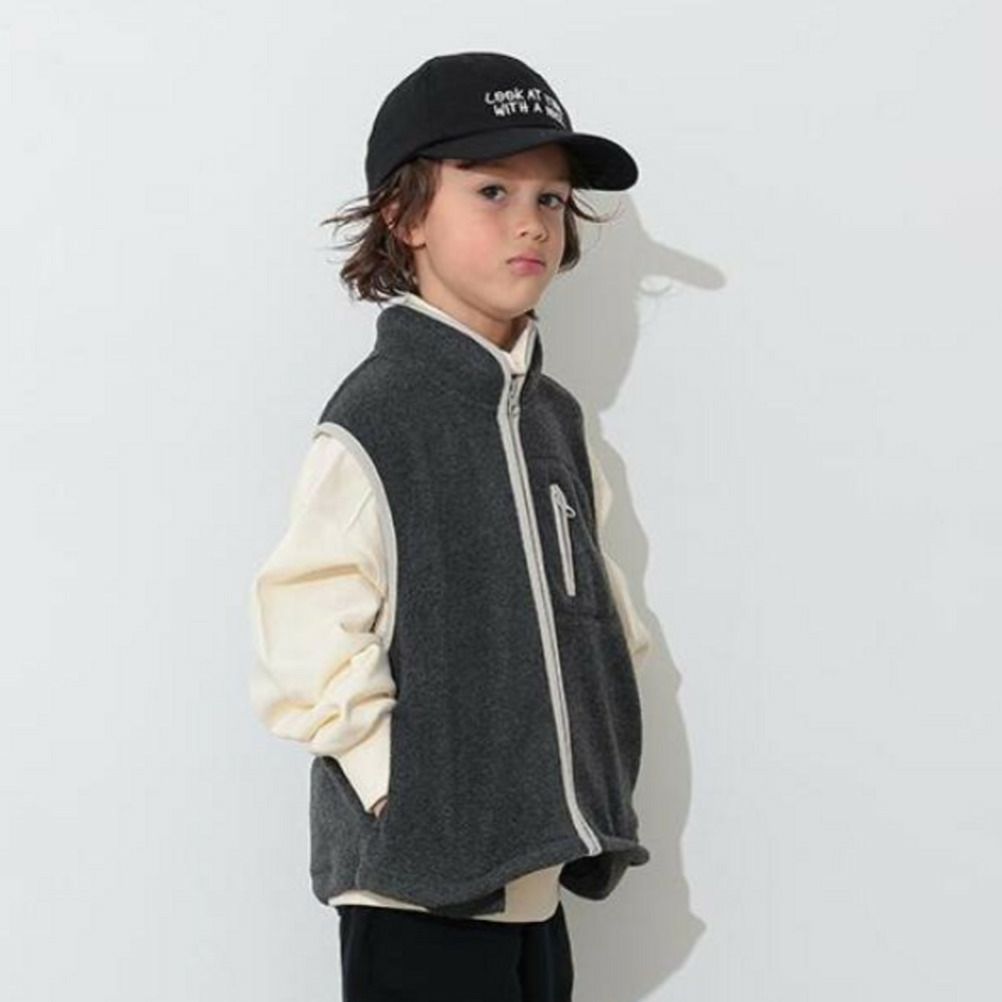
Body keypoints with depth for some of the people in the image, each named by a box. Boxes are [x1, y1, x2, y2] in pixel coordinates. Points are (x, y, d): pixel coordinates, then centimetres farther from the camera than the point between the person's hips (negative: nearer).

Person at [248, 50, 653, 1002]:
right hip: (420, 891, -7)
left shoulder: (553, 417, 9)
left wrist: (595, 791, 10)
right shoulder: (374, 422, -14)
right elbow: (306, 656, -18)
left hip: (537, 875, 7)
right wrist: (420, 812, -16)